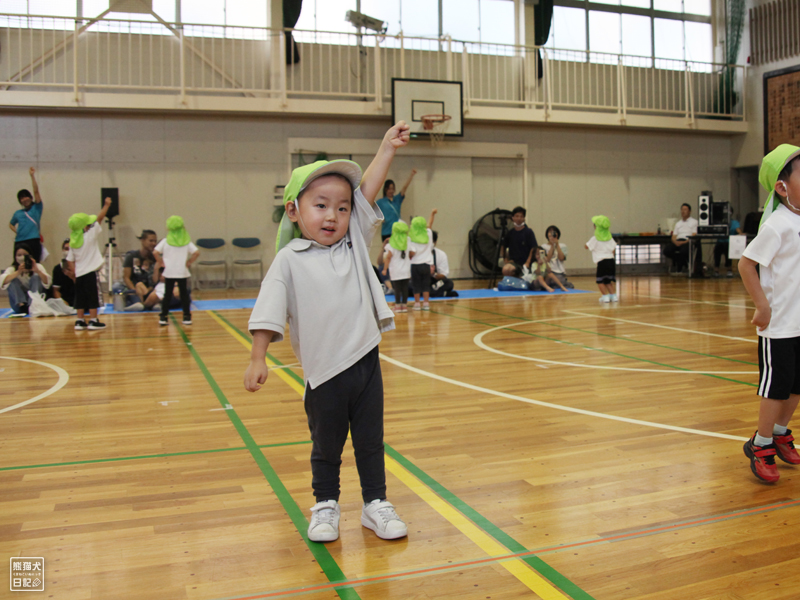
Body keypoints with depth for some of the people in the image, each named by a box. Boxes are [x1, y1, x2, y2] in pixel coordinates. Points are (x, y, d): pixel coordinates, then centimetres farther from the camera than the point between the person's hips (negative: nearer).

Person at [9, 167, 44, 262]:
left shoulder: (36, 208, 10)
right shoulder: (18, 213, 20)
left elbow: (36, 191, 2)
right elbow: (11, 225, 33)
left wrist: (32, 176, -2)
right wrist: (16, 231, 13)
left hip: (33, 241, -3)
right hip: (19, 242, 3)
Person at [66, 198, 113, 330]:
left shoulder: (72, 242, 7)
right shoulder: (89, 235, -11)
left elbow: (70, 261, 8)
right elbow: (99, 218, -10)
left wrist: (76, 273, 14)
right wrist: (106, 205, -5)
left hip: (79, 274, 6)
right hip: (91, 272, -6)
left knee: (80, 299, 11)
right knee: (93, 298, 0)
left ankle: (80, 321, 13)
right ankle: (93, 321, 2)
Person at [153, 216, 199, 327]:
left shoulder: (165, 241, -3)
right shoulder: (187, 242, -1)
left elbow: (155, 252, -14)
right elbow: (196, 252, -12)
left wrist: (161, 262, -2)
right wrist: (189, 262, 0)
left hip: (169, 272, 0)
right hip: (183, 272, 0)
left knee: (167, 294, 6)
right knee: (184, 294, 8)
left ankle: (163, 317, 7)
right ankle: (187, 317, 9)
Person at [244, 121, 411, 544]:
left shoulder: (354, 243, 5)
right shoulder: (290, 260, -6)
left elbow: (367, 192, -1)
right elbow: (268, 312, -10)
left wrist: (388, 148, -4)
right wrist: (258, 359, -17)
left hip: (365, 362, 3)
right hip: (324, 372, -3)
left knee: (370, 441, 14)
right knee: (326, 447, 14)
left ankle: (376, 504, 30)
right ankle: (325, 506, 34)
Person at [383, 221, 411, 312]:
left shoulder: (391, 245, -8)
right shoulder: (408, 243, 1)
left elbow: (388, 258, -7)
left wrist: (385, 269, -2)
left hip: (395, 271, -3)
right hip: (406, 270, 3)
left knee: (397, 288, 1)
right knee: (405, 287, 6)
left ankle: (398, 305, 3)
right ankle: (404, 304, 9)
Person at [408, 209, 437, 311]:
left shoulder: (411, 238, -12)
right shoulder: (428, 234, 1)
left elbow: (412, 253, -18)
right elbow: (429, 225, 21)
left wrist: (408, 257, 3)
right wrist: (432, 215, 34)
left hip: (415, 265, -3)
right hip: (427, 264, 4)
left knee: (416, 285, 6)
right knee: (426, 284, 10)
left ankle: (417, 303, 8)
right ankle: (426, 302, 10)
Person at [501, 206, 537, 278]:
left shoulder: (528, 232, 0)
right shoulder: (510, 233, 8)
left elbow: (533, 249, -3)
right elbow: (504, 247, 18)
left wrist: (527, 263, -13)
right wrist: (505, 259, 4)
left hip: (524, 263, -1)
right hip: (513, 262, 1)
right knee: (506, 270, -29)